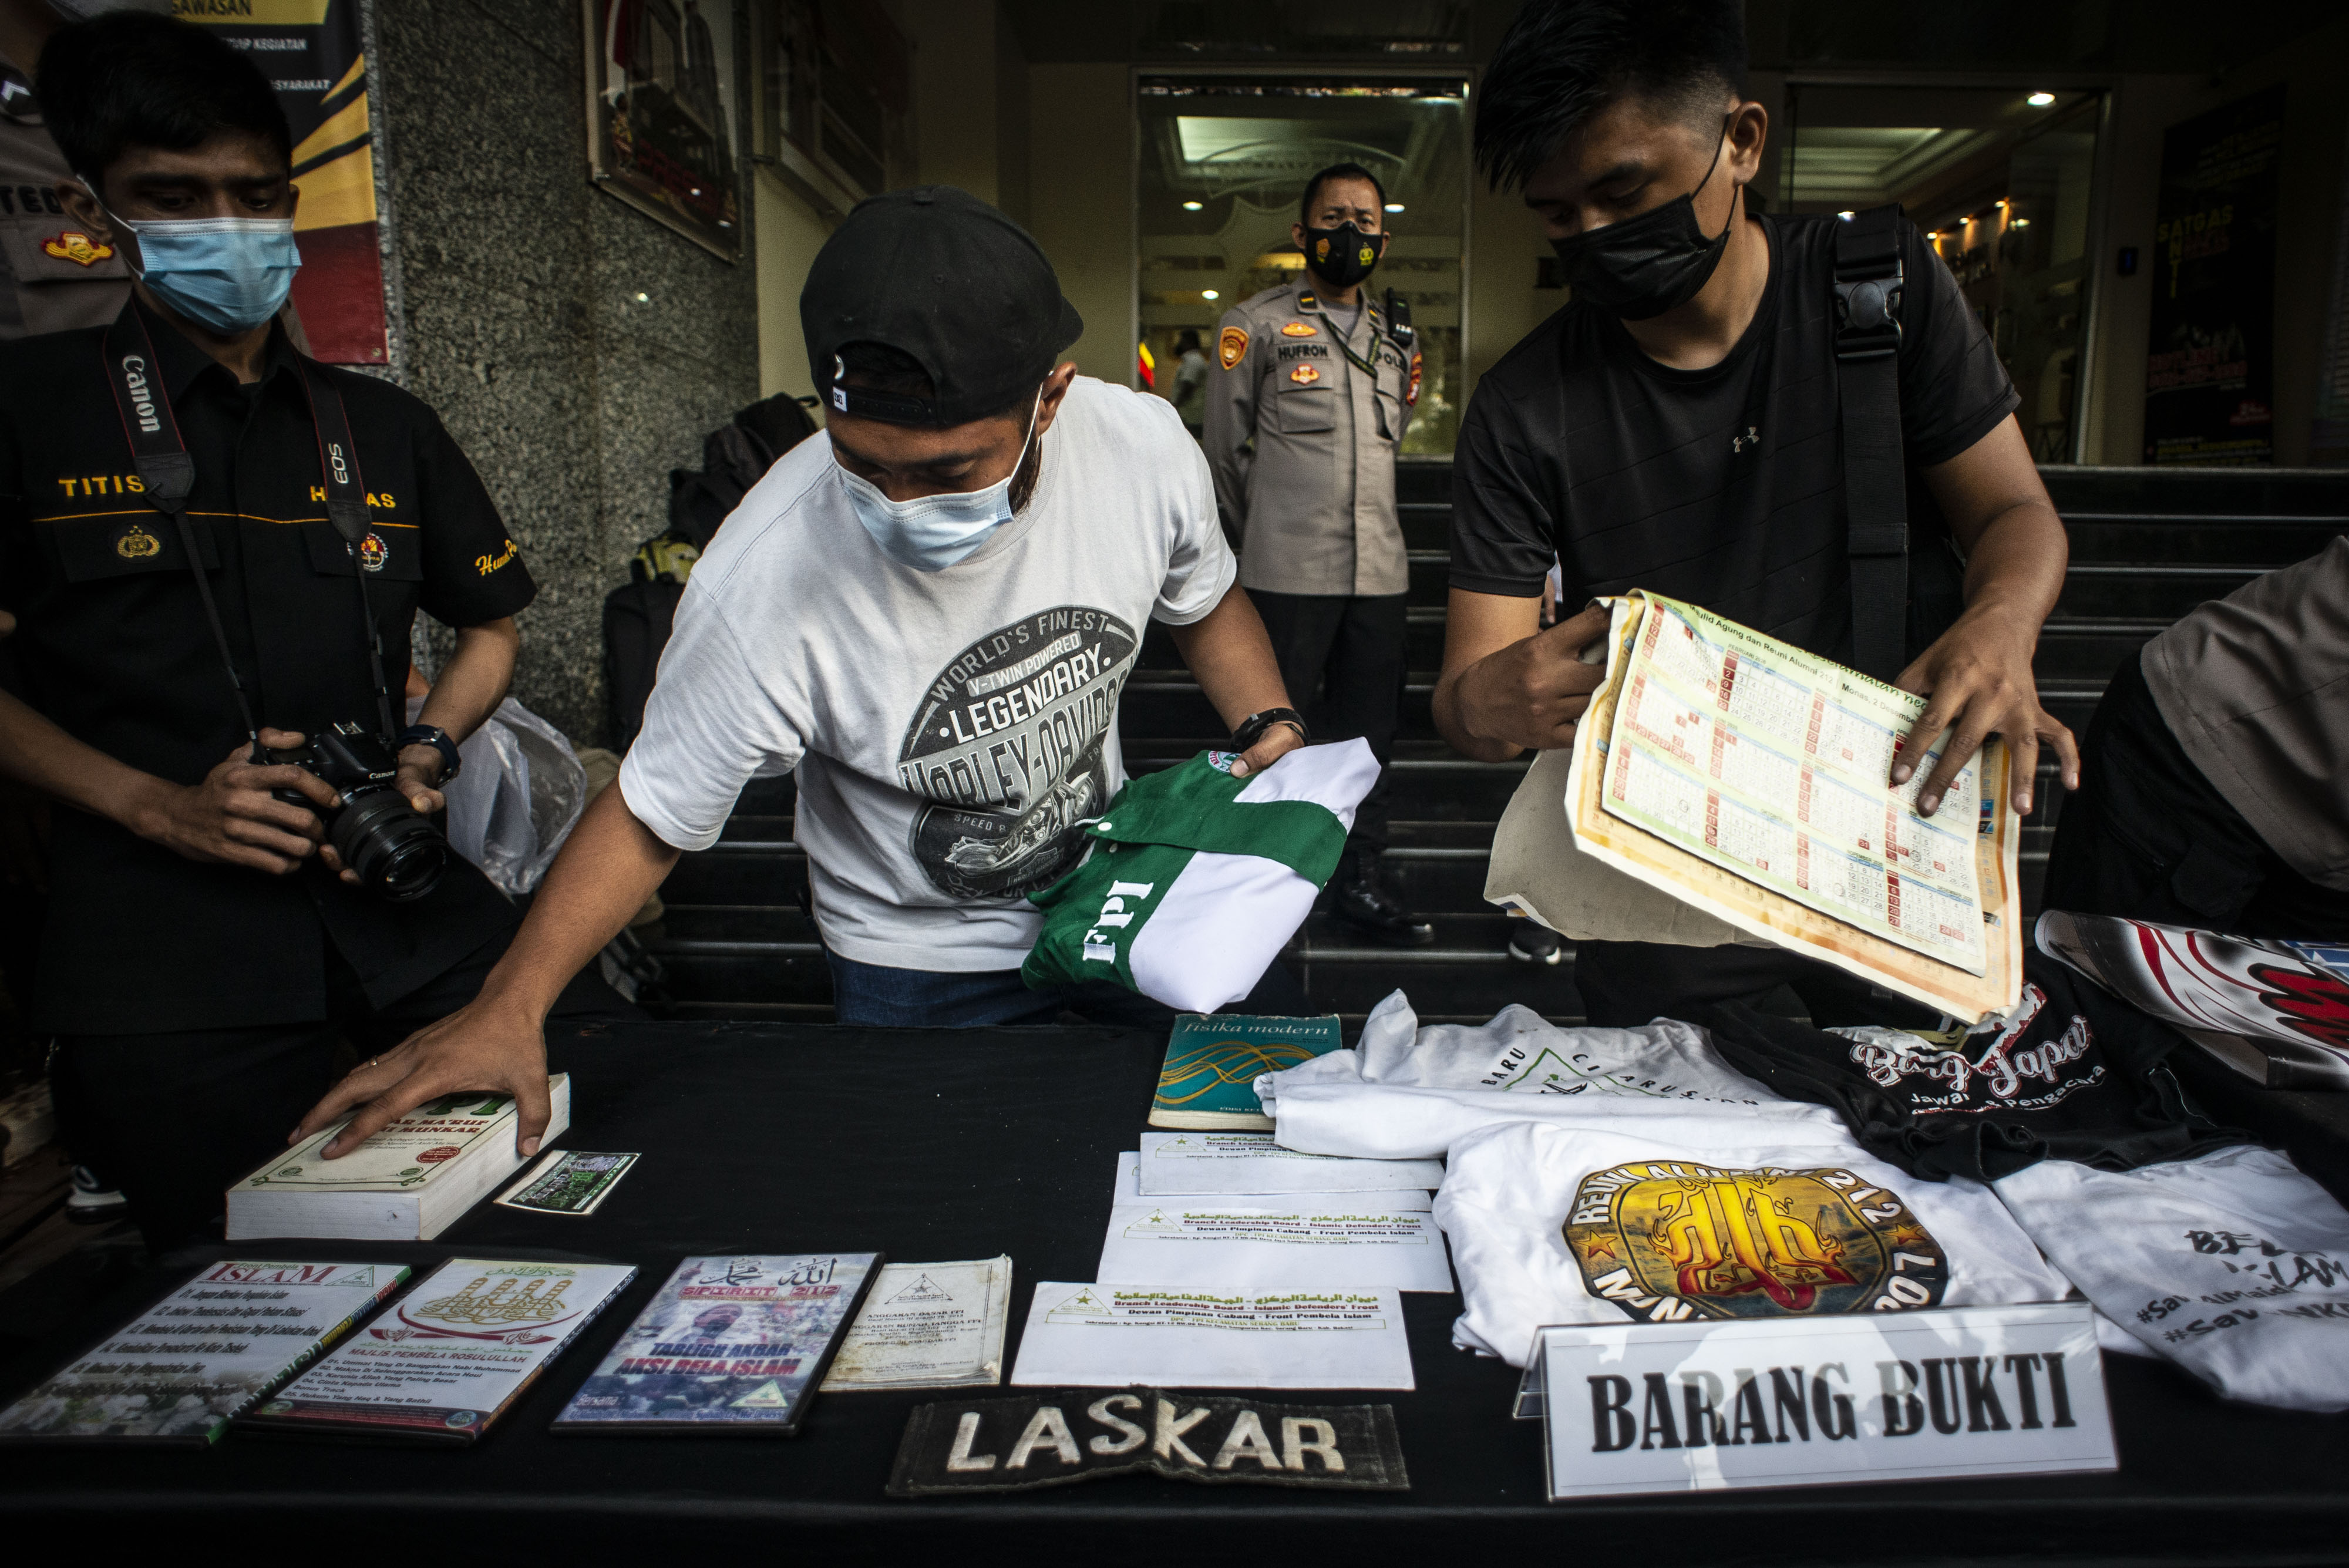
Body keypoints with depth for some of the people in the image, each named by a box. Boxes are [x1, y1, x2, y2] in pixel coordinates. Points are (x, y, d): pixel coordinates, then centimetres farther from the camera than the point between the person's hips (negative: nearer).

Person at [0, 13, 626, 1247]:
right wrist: (154, 805, -12)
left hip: (406, 903, 3)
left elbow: (489, 626, 18)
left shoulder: (384, 427, 12)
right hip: (157, 940, -3)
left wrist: (423, 755, 0)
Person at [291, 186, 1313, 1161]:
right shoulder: (767, 578, -32)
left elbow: (1205, 604, 1)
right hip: (918, 971, -3)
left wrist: (1269, 727, -14)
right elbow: (650, 817, -19)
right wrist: (512, 1005, -28)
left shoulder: (1143, 446, -22)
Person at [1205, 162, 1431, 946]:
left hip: (1380, 572, 5)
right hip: (1287, 574, -5)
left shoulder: (1395, 340, 17)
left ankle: (1359, 880, 20)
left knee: (1369, 732, 8)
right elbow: (1225, 453, 5)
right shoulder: (1255, 325, 2)